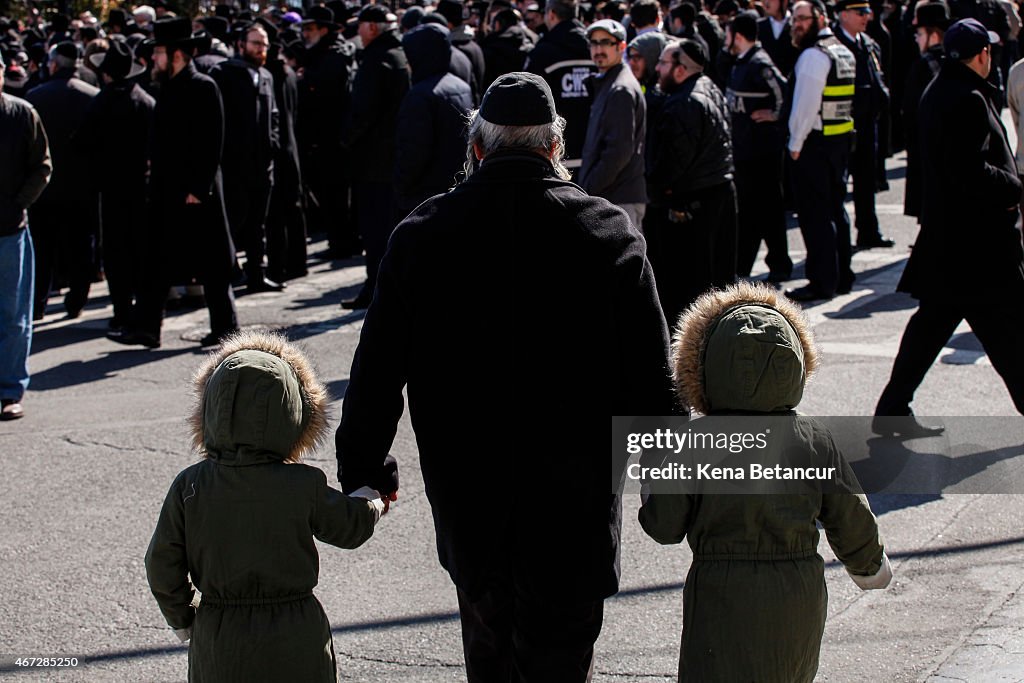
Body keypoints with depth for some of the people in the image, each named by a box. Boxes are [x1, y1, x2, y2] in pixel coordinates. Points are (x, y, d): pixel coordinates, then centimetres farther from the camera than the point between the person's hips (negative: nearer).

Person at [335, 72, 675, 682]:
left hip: (467, 510, 2)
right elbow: (651, 380, -5)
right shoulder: (610, 233, -7)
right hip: (575, 516, -1)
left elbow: (376, 373, 0)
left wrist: (363, 471, 14)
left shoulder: (422, 236, -5)